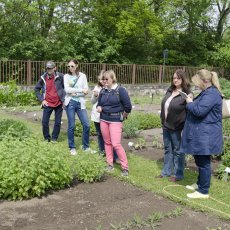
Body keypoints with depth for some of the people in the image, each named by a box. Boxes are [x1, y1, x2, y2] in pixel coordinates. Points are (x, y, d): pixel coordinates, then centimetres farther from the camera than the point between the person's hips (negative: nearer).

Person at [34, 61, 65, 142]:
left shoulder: (60, 77, -7)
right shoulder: (43, 78, -2)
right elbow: (36, 89, 8)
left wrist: (64, 99, -5)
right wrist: (42, 99, 0)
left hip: (58, 103, -1)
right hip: (48, 104, 1)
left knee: (58, 122, 6)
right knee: (44, 122, -1)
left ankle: (54, 138, 23)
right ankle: (47, 138, 19)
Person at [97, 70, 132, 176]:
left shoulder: (120, 90, -10)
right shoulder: (103, 91, 7)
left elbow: (128, 106, -10)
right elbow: (99, 103, 19)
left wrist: (123, 116, 1)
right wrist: (99, 107, -3)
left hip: (115, 120, -6)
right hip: (103, 119, 6)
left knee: (116, 144, -10)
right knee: (107, 142, 11)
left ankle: (125, 167, 1)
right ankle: (110, 164, 23)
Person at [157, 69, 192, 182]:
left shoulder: (186, 94, -14)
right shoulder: (170, 91, 8)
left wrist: (184, 126, -19)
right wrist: (163, 120, 13)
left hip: (176, 127, -7)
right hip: (166, 125, 7)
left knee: (177, 150, 6)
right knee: (167, 149, 17)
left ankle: (178, 174, 19)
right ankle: (166, 171, 30)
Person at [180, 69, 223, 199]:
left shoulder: (212, 94, -20)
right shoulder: (207, 92, 15)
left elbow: (199, 111, -27)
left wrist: (190, 103, -10)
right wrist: (192, 102, 6)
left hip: (206, 136, -11)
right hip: (201, 134, 11)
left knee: (203, 163, -3)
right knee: (200, 161, 20)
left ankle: (203, 191, 6)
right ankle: (200, 184, 34)